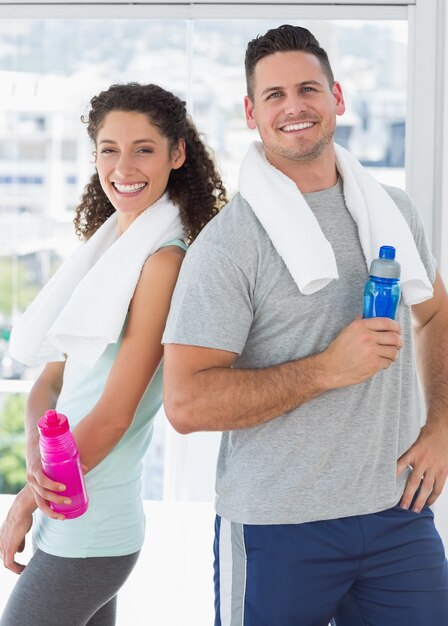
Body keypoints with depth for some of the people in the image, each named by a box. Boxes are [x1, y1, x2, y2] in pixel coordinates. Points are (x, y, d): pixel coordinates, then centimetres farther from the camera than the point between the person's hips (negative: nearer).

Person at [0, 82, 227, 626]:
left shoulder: (164, 261, -15)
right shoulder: (104, 251, 10)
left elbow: (115, 413, -16)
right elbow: (50, 379, 7)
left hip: (85, 534, -8)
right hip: (67, 522, 8)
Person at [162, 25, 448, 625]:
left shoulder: (393, 212, 8)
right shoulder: (227, 243, -10)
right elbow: (186, 403, -16)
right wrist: (327, 368, -20)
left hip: (398, 514, 5)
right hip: (278, 530, -4)